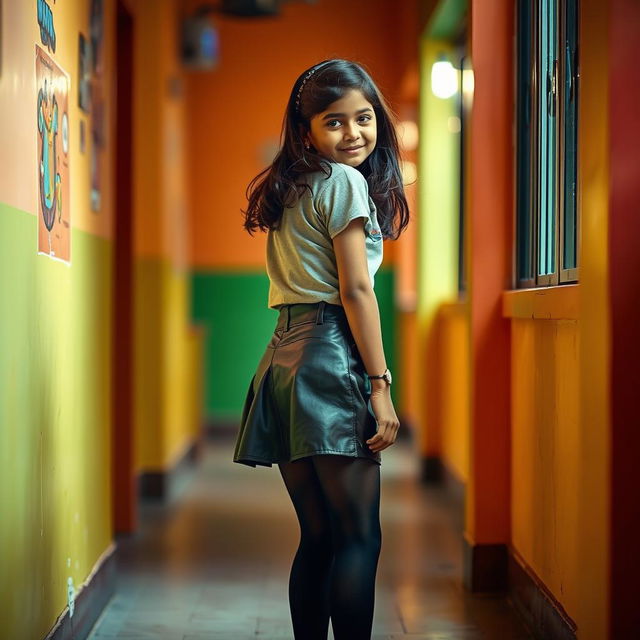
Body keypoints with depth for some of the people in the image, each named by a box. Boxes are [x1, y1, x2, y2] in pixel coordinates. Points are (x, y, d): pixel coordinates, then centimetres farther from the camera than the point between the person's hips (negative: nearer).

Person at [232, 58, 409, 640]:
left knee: (318, 537, 12)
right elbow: (355, 291, -12)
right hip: (332, 356, -8)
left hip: (284, 354, 9)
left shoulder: (287, 190, 20)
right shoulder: (345, 182, -5)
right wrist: (380, 386, -12)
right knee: (359, 537, -6)